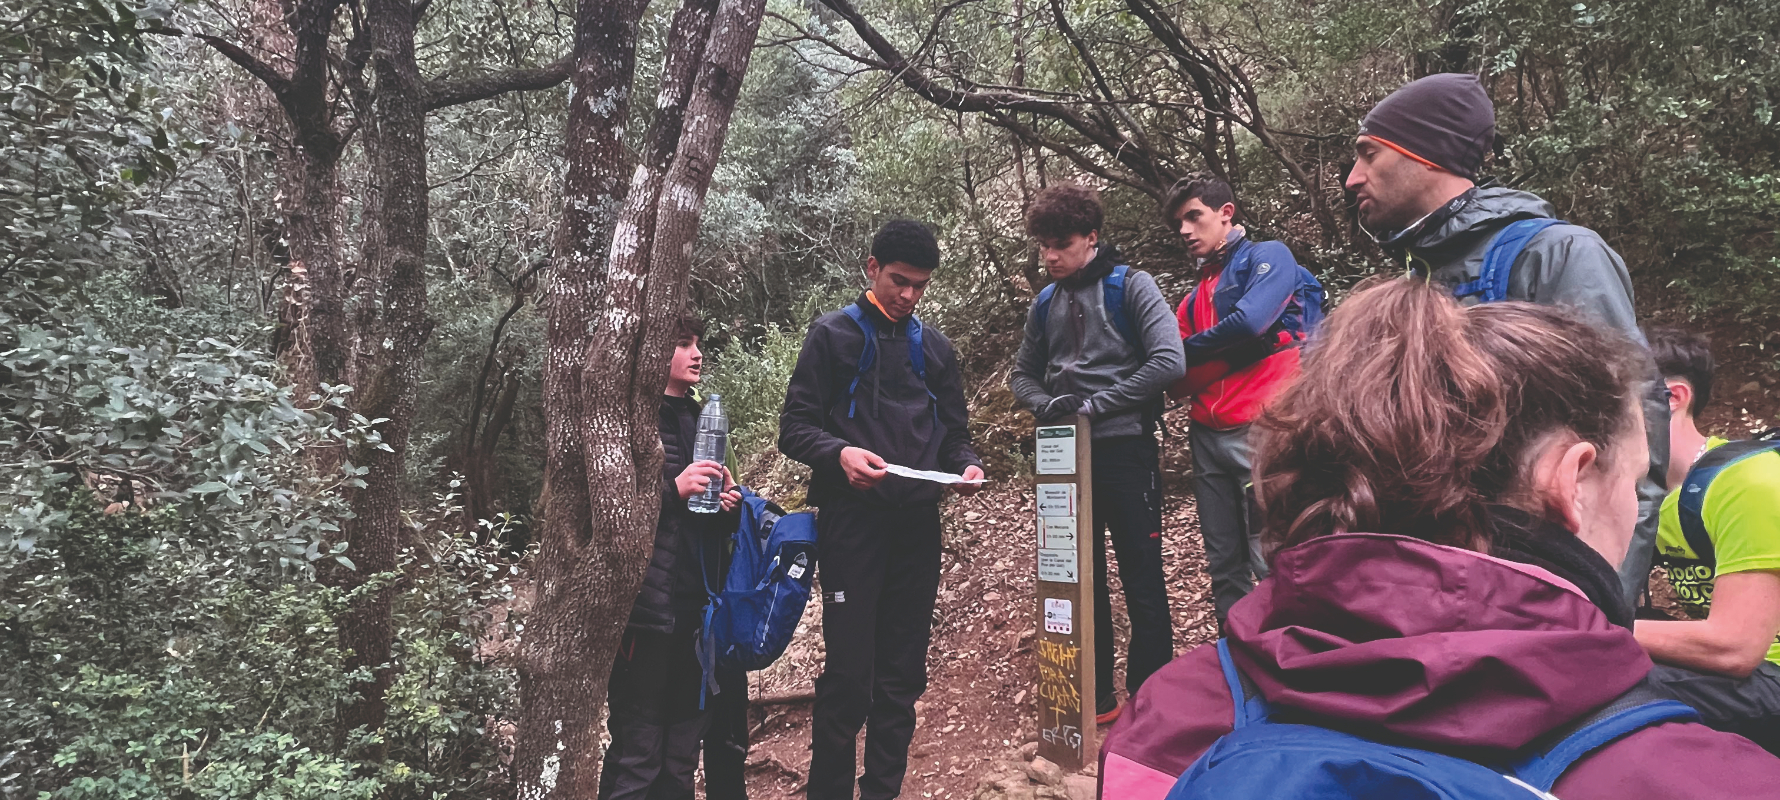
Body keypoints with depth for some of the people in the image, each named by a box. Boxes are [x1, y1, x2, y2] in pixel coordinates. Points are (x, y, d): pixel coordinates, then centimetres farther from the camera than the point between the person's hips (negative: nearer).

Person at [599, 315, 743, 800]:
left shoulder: (701, 420, 18)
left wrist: (728, 505, 4)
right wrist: (673, 490, -20)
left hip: (697, 608, 7)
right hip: (647, 608, -7)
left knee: (683, 753, 12)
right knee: (637, 754, -3)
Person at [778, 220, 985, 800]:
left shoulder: (934, 347, 17)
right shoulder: (833, 335, 4)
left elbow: (955, 432, 19)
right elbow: (795, 427, -1)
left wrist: (966, 466, -4)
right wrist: (840, 454, -21)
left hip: (917, 524, 4)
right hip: (851, 519, -4)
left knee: (903, 672, 8)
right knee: (849, 671, -7)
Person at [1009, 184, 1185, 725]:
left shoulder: (1130, 285, -4)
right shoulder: (1045, 305, 12)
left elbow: (1168, 361, -14)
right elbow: (1023, 376, 19)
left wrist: (1095, 404, -14)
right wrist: (1049, 404, -4)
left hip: (1125, 451, -5)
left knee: (1142, 580, 2)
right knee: (1082, 580, 10)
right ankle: (1097, 698, 20)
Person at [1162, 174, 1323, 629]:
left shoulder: (1268, 257, 2)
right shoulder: (1196, 294, 23)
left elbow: (1251, 321, -17)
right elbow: (1179, 381, 18)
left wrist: (1188, 352, -2)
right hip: (1207, 434, 8)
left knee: (1271, 562, -10)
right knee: (1224, 567, 9)